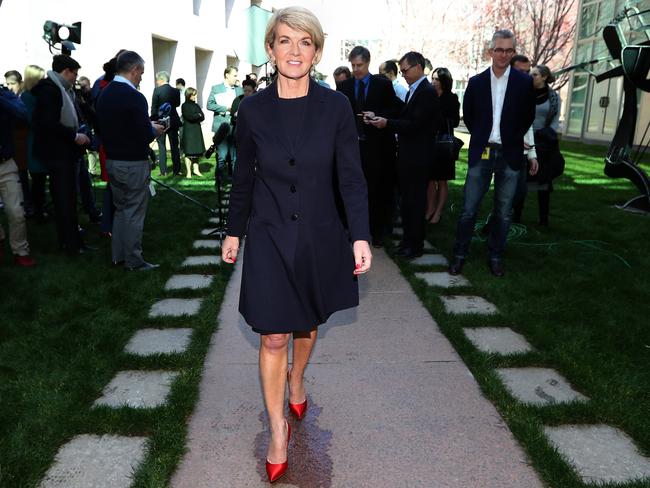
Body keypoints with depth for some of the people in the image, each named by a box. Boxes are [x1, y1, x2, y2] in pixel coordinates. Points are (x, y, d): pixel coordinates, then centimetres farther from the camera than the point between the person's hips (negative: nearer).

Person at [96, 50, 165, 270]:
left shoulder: (103, 94, 5)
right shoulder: (134, 97, -19)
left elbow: (101, 128, 13)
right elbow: (145, 136, -22)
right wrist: (154, 130, 1)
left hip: (111, 161, 8)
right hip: (133, 163, -8)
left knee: (120, 209, 19)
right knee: (134, 213, 2)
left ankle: (118, 255, 27)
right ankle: (134, 261, 10)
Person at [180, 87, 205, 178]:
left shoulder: (196, 105, 16)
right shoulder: (185, 106, -1)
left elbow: (202, 117, 6)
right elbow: (189, 116, -14)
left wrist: (195, 117, -10)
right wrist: (198, 115, -1)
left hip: (197, 130, 5)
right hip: (188, 131, -5)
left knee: (197, 151, 5)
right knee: (189, 152, -4)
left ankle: (196, 169, 13)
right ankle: (189, 172, 0)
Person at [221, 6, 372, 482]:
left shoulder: (335, 106, -7)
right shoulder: (253, 109, -4)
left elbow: (352, 176, -5)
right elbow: (243, 176, 5)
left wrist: (361, 236, -12)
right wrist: (234, 230, 10)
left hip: (318, 237, 1)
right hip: (269, 238, 0)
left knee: (307, 323, 19)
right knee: (273, 337, 1)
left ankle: (297, 380, 49)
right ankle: (278, 431, 19)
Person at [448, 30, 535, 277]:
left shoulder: (524, 82, -1)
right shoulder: (476, 82, 3)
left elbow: (528, 117, 9)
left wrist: (511, 139, 8)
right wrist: (482, 138, 10)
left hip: (509, 155, 0)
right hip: (481, 153, 0)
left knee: (503, 212, 7)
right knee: (468, 209, 1)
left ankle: (495, 256, 20)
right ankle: (460, 255, 13)